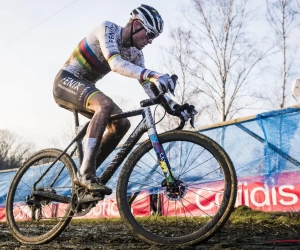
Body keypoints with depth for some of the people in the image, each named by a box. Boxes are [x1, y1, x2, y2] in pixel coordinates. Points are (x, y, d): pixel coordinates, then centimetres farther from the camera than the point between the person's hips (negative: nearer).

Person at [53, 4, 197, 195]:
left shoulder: (135, 53, 2)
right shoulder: (108, 28, -19)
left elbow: (148, 86, -3)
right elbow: (115, 63, -37)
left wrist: (175, 106, -17)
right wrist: (152, 75, -51)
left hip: (86, 87, 8)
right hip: (67, 81, -8)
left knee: (122, 123, -7)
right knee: (105, 104, -34)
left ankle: (85, 175, 0)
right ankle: (86, 174, -32)